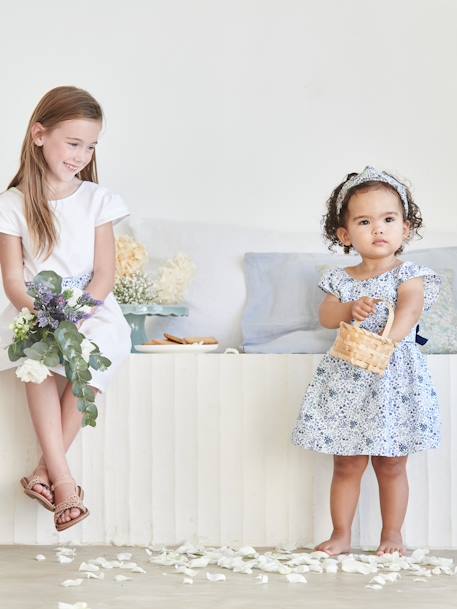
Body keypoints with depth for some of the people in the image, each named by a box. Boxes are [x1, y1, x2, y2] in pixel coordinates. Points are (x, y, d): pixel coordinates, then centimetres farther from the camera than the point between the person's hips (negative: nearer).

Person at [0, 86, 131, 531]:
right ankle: (63, 478, -32)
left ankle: (47, 468, -22)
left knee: (102, 346, -31)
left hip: (90, 307, 1)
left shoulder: (96, 199, 3)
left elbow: (104, 275, -2)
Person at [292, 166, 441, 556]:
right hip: (346, 382, 2)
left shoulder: (409, 276, -5)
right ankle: (341, 535, 21)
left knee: (391, 465, 8)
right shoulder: (340, 280, 6)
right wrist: (350, 310, -25)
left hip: (395, 380, -2)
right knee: (347, 466, 9)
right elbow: (326, 316, -4)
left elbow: (410, 308, -23)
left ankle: (392, 534, 23)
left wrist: (388, 338, -42)